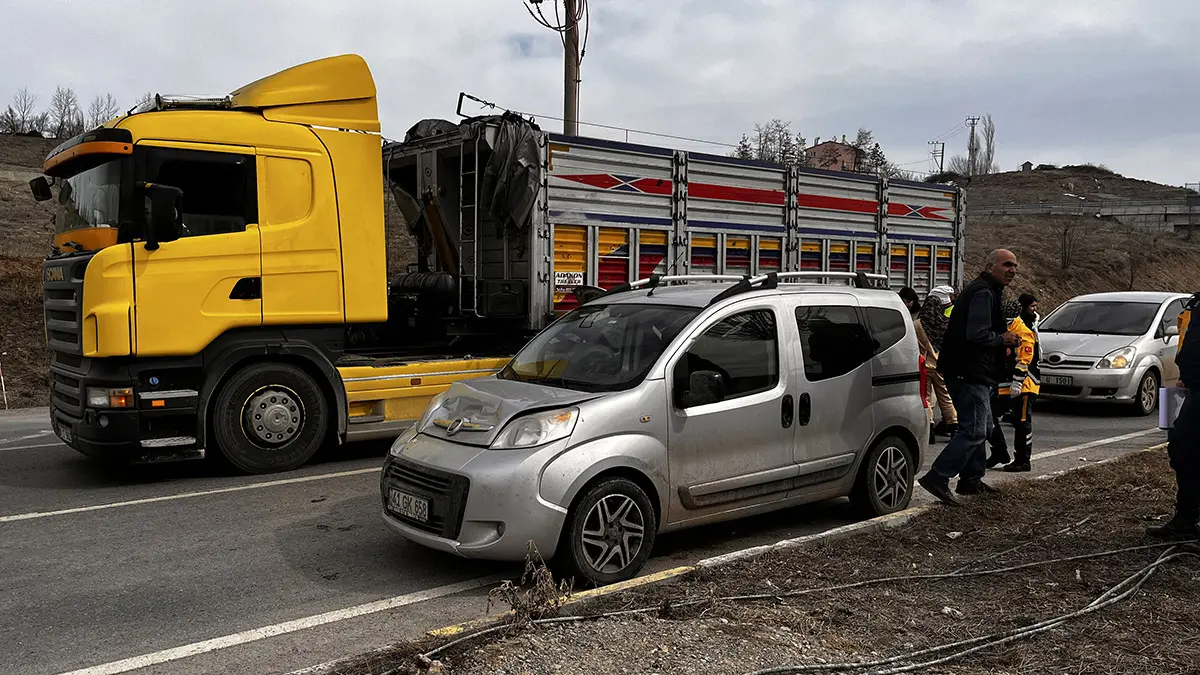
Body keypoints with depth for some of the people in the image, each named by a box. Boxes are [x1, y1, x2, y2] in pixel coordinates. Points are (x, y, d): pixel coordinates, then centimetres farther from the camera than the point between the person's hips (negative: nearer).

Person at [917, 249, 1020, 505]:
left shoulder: (988, 292, 20)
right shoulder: (983, 293, -16)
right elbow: (976, 333, -26)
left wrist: (1004, 338, 13)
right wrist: (1002, 339, -11)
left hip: (973, 372, 11)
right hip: (970, 373, -11)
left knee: (982, 427, 19)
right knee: (974, 431, -13)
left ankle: (971, 479, 28)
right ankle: (937, 479, -14)